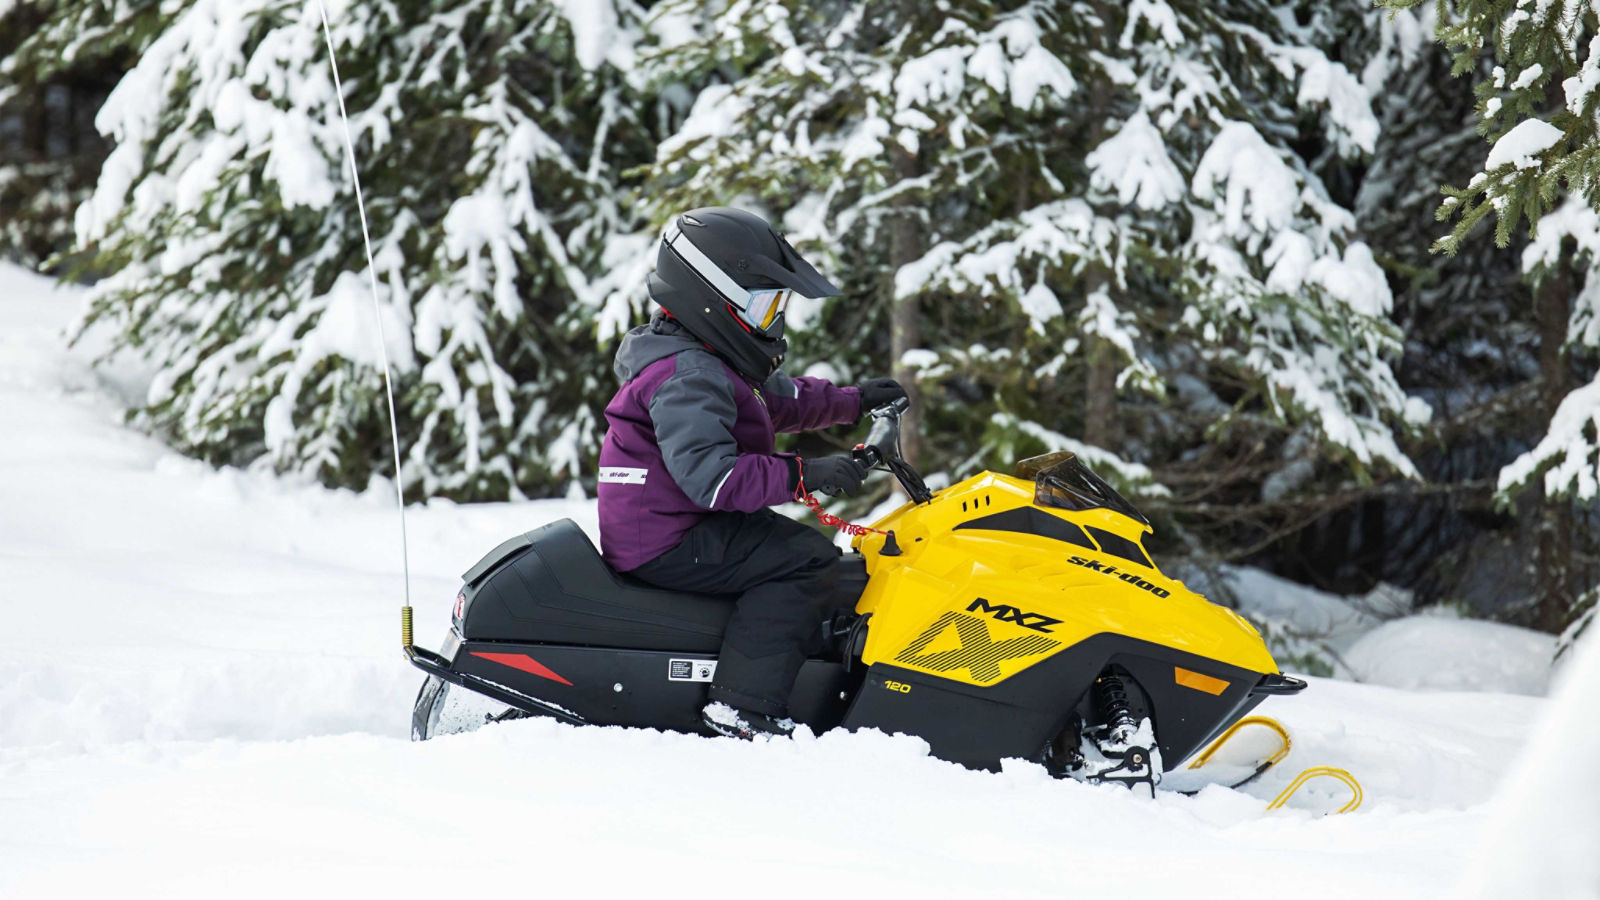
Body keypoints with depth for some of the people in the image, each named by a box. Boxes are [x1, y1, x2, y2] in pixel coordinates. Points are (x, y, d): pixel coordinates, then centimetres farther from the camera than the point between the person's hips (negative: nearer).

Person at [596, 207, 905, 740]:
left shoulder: (718, 363, 15)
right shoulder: (686, 378, -21)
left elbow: (782, 399, 32)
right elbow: (710, 476, -31)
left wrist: (852, 402, 27)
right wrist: (802, 475, -31)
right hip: (665, 545, -11)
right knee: (808, 560, -21)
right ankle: (743, 707, -29)